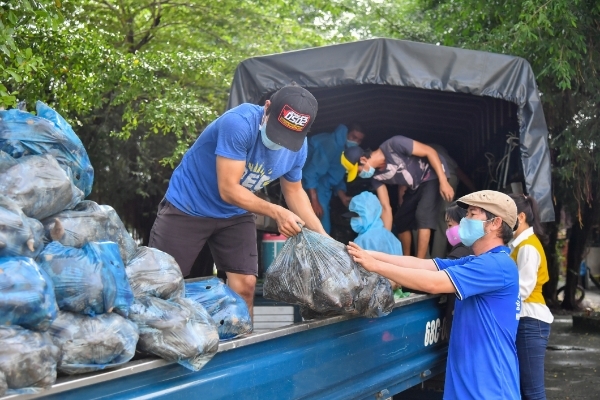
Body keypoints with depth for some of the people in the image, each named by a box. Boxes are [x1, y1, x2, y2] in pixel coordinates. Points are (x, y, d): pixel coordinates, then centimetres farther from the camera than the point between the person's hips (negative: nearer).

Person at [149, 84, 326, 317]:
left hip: (235, 214, 5)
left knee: (245, 285, -4)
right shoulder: (240, 123, -32)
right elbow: (228, 190, -30)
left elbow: (294, 191, 5)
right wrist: (276, 212, -33)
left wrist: (322, 236, -3)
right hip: (187, 207, -5)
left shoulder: (298, 147, -12)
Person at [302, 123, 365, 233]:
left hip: (321, 192, 10)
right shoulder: (330, 144, -20)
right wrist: (314, 202, -27)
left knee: (324, 229, 9)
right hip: (311, 188, -9)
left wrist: (343, 197, 2)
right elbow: (310, 172, -25)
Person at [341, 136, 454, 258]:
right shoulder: (376, 176, -8)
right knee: (401, 220, 8)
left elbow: (430, 151, -24)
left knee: (422, 216, -22)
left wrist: (443, 182, -27)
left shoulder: (393, 145, -30)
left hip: (433, 176, -8)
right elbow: (386, 208, -5)